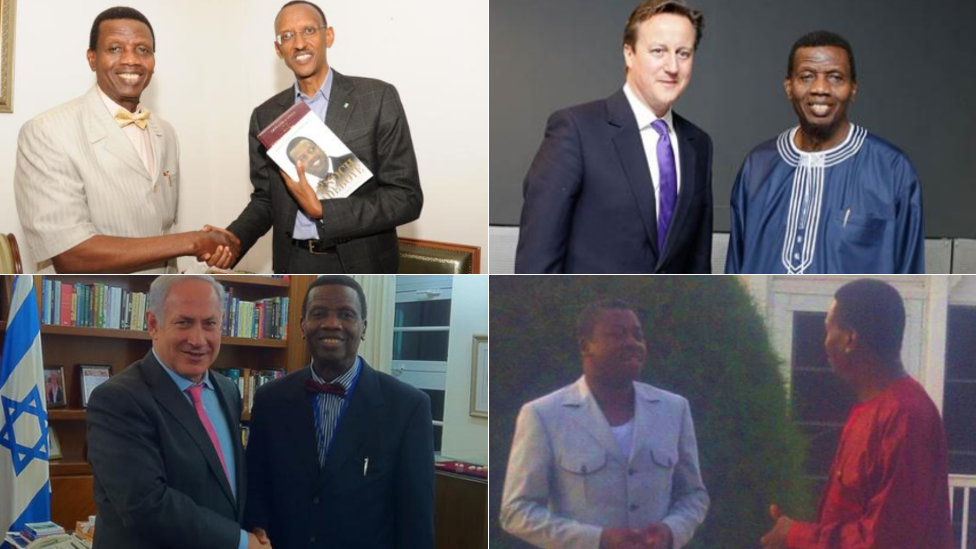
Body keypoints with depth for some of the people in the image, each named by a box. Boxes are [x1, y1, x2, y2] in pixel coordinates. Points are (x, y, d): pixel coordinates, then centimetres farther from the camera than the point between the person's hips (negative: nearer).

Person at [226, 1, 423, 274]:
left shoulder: (378, 98, -9)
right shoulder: (265, 116, 3)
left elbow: (406, 197, -12)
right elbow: (264, 199, 8)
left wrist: (323, 210, -20)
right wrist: (231, 240, -11)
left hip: (361, 269, -3)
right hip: (294, 267, 3)